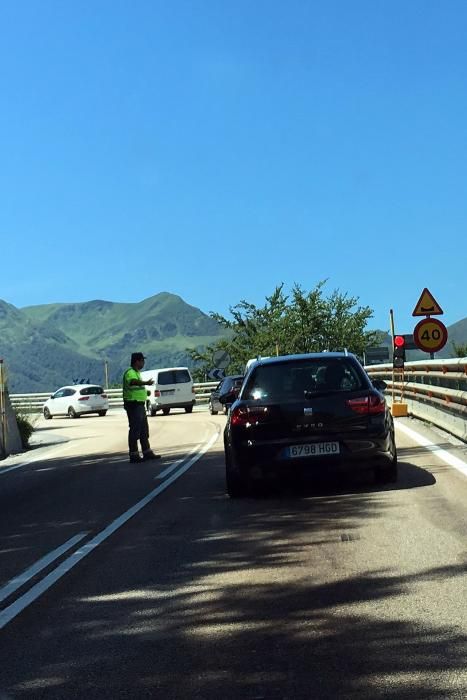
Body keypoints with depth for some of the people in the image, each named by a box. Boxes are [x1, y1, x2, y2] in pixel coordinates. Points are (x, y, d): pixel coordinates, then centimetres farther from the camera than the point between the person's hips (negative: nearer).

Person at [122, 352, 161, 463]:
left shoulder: (136, 372, 15)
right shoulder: (130, 373, -18)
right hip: (133, 405, -10)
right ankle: (134, 455, -4)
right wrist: (145, 383, -59)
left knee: (144, 430, 14)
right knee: (135, 430, -7)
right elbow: (133, 381, -41)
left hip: (140, 405, 10)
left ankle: (147, 453, 21)